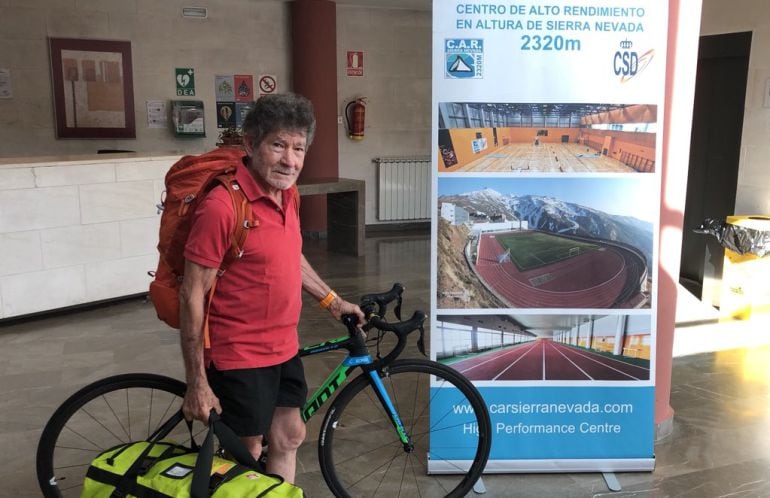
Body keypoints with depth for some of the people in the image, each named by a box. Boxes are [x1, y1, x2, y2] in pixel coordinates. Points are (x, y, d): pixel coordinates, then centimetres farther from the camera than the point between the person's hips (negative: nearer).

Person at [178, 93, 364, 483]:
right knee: (247, 455, 10)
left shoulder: (285, 195, 2)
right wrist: (196, 383, -17)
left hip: (284, 348, 7)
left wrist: (332, 301, 20)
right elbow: (192, 295, -19)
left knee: (289, 436, 20)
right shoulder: (222, 206, -23)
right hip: (240, 356, -7)